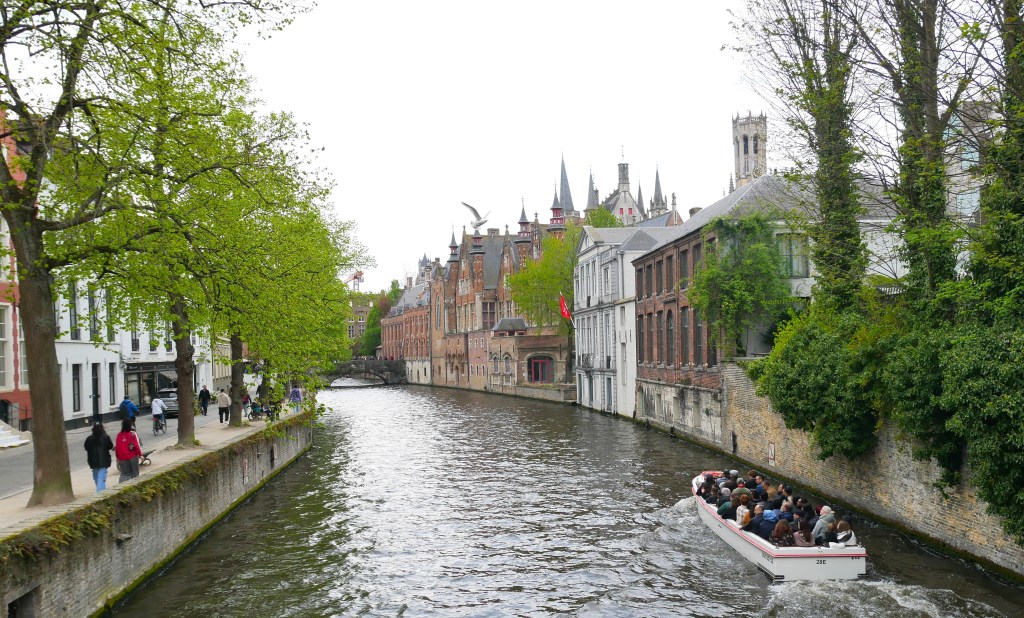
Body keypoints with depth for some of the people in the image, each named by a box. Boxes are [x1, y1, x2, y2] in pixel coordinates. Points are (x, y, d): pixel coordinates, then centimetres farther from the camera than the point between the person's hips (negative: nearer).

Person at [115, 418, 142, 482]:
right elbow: (136, 445, -13)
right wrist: (140, 454, -2)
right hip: (132, 456, -3)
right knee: (134, 473, 10)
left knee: (125, 473, 9)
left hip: (122, 458, 3)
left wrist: (118, 457, 13)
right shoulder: (133, 434, -12)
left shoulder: (119, 435, 0)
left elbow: (117, 447, 4)